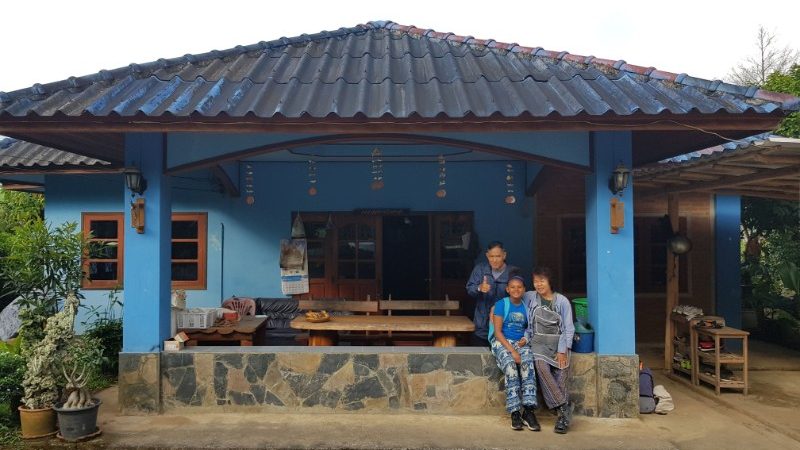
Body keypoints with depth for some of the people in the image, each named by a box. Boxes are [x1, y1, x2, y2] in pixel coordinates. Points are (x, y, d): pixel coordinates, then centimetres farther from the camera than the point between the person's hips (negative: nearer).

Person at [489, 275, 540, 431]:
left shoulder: (526, 307, 12)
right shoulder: (501, 304, -1)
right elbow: (498, 332, -7)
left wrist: (526, 339, -1)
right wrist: (512, 350, -17)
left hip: (521, 343, 3)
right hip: (502, 342, -3)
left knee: (528, 364, -29)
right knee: (511, 367, -32)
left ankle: (528, 411, -31)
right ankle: (515, 412, -27)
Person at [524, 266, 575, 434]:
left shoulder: (562, 301, 1)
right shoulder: (530, 297, 6)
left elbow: (569, 328, 0)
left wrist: (562, 351, -10)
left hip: (558, 341, 0)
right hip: (539, 341, 0)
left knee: (561, 369, -25)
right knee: (541, 366, -29)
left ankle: (561, 415, -23)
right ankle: (563, 409, -27)